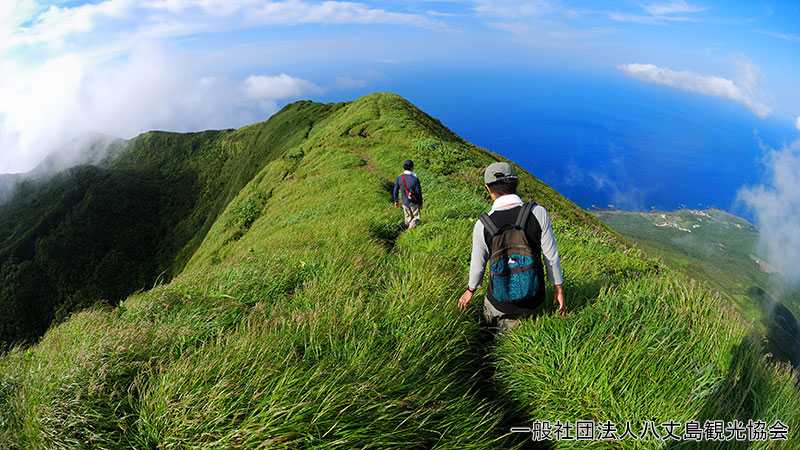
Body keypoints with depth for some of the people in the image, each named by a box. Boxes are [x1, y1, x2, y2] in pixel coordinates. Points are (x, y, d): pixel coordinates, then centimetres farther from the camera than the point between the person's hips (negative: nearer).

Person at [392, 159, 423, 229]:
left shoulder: (399, 178, -10)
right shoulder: (415, 178, -21)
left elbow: (395, 190, -1)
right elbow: (418, 192, -15)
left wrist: (396, 201, 14)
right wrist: (420, 203, -1)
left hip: (405, 202, 4)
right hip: (414, 202, -4)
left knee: (408, 218, 22)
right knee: (415, 218, 11)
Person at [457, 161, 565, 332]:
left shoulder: (482, 225, -16)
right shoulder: (538, 212, -17)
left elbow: (478, 264, -2)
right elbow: (552, 256, -9)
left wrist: (470, 290, 17)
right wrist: (558, 288, 7)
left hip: (500, 303, 0)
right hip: (535, 302, 0)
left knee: (489, 316, 36)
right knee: (530, 314, 36)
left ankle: (508, 324, 18)